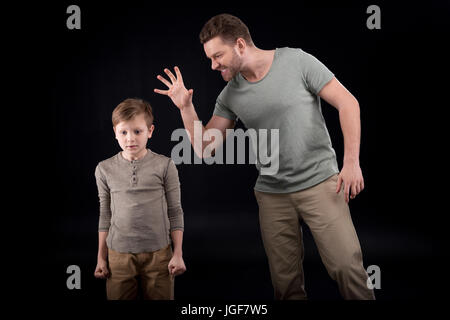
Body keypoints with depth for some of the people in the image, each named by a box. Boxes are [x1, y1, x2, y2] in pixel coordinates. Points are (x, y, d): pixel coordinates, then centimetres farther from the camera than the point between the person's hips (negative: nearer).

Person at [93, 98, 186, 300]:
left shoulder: (165, 166, -3)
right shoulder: (105, 169, 3)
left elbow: (175, 212, 1)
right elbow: (105, 215, 9)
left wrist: (178, 254, -2)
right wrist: (101, 258, 10)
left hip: (158, 253, -1)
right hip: (119, 254, 2)